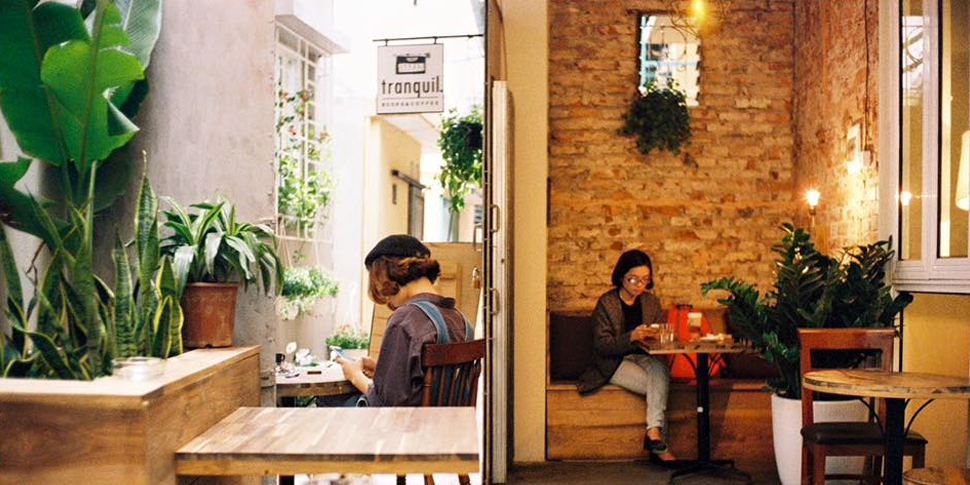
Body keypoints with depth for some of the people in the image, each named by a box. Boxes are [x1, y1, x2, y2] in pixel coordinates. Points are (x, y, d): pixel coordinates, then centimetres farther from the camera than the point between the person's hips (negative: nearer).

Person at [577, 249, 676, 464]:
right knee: (659, 387, -28)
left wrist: (658, 336, -10)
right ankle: (657, 437, -18)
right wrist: (631, 337, -27)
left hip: (643, 357, 4)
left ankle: (654, 432, -38)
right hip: (614, 363, -4)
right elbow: (601, 345, -11)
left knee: (659, 367, -34)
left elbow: (661, 333, 16)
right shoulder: (606, 303, -5)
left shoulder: (651, 301, 10)